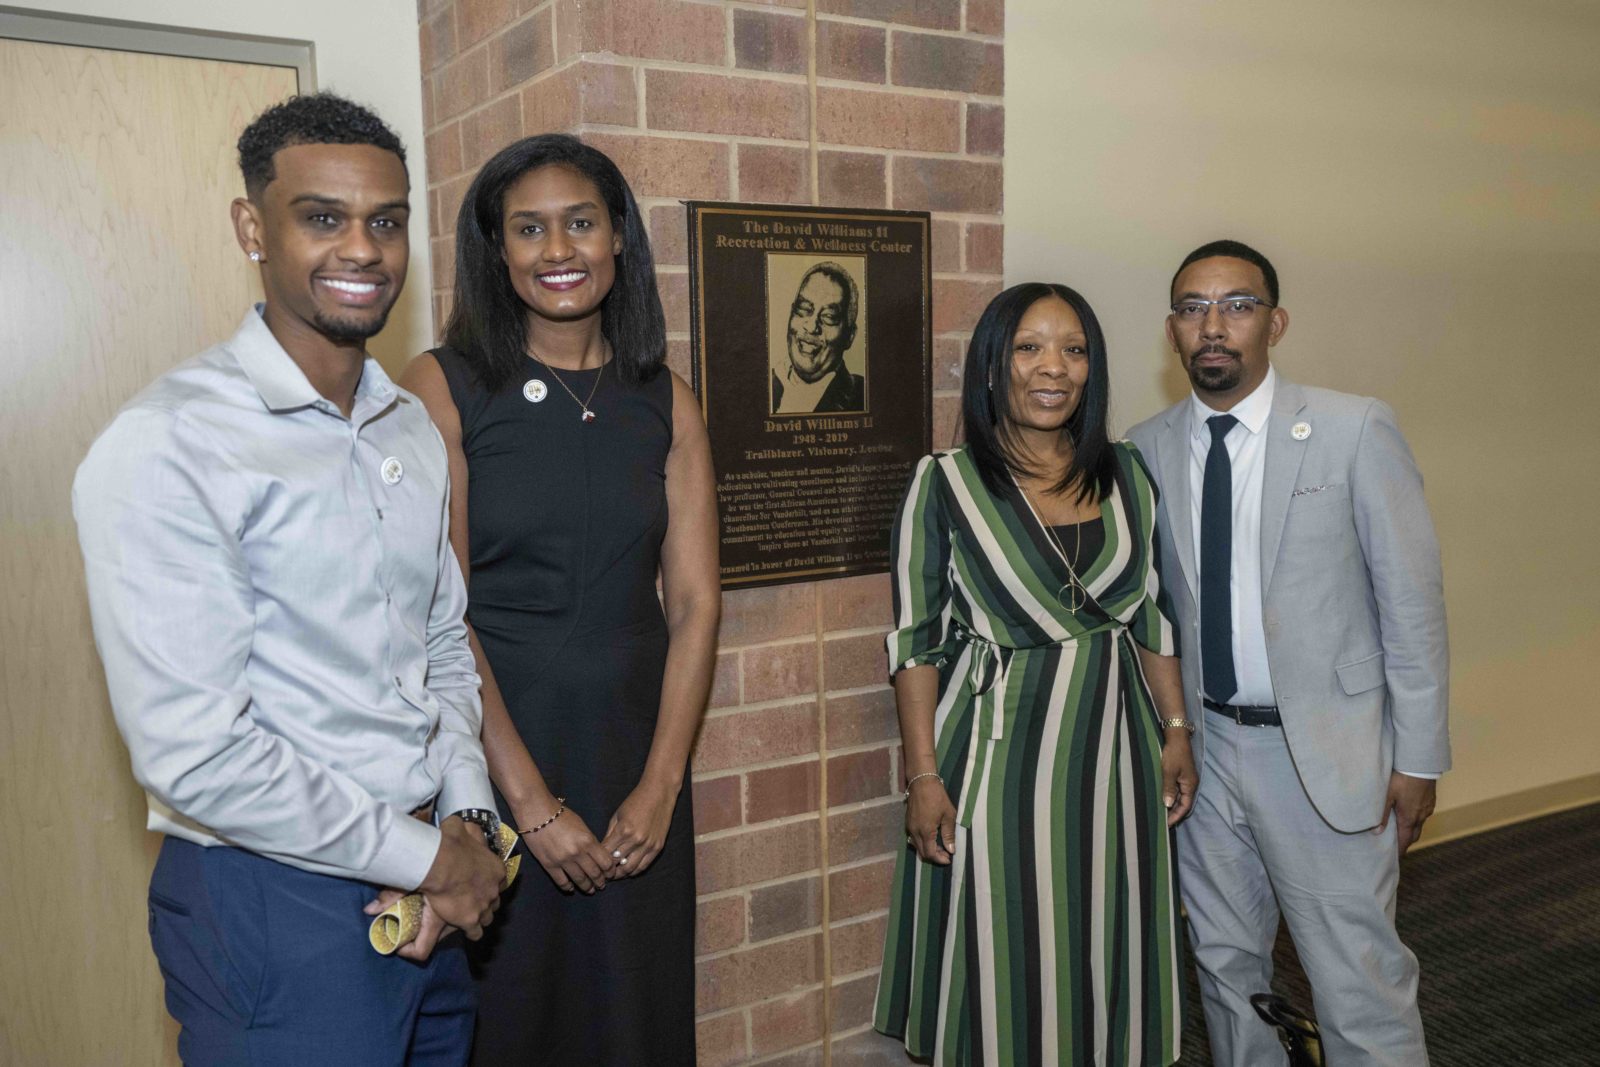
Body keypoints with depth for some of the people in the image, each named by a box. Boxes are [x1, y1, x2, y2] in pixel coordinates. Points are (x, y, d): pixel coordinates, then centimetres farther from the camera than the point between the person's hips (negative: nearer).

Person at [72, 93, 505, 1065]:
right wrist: (424, 856, -13)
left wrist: (468, 820, -3)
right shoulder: (167, 447, -17)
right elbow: (194, 756, -21)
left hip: (427, 897, 7)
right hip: (274, 909, -7)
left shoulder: (415, 429, 7)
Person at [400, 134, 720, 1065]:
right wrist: (530, 800, -13)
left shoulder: (666, 403, 4)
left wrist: (660, 786, -8)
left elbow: (695, 604, 1)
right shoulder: (445, 387, -6)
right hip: (487, 760, -3)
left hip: (635, 763, 3)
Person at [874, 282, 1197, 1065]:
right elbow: (916, 640, -8)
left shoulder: (1125, 474, 4)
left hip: (1113, 753, 4)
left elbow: (1150, 615, 11)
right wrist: (924, 777, -11)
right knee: (1008, 961, 8)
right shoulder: (945, 483, -9)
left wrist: (1176, 731, 7)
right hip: (1000, 756, -4)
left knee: (1110, 953, 16)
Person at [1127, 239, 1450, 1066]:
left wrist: (1418, 757, -6)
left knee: (1360, 982, 1)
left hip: (1326, 750, -3)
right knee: (1224, 966, 19)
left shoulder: (1354, 431, -8)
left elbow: (1411, 597, -6)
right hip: (1203, 746, 4)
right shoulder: (1147, 449, 1)